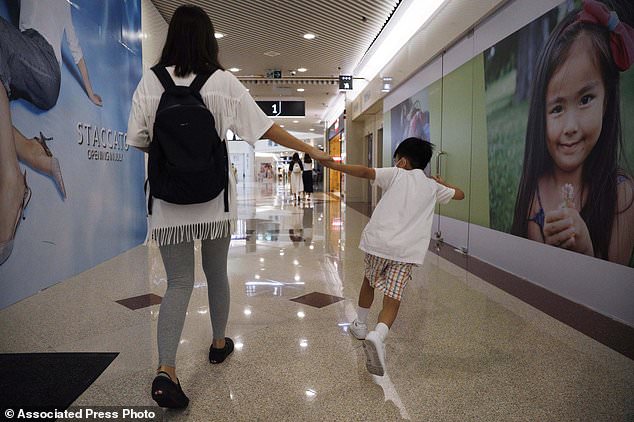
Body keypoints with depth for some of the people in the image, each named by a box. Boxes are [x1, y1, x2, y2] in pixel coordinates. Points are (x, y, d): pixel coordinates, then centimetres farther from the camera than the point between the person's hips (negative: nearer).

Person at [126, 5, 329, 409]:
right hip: (214, 196, 0)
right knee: (217, 274, 17)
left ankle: (166, 370, -9)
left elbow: (138, 139, 1)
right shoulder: (224, 82, -3)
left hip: (169, 197, 0)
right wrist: (309, 149, 8)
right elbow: (266, 127, -2)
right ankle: (219, 343, 35)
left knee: (179, 282, 5)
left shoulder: (150, 81, -1)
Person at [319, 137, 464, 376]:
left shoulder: (396, 174, 6)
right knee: (392, 300, -2)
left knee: (369, 282, 26)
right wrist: (442, 183, 51)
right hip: (406, 250, 1)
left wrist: (332, 164, -10)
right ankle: (378, 335, -29)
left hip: (377, 242, -1)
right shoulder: (433, 187, 17)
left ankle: (360, 325, 40)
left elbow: (365, 172, -10)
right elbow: (460, 194, 34)